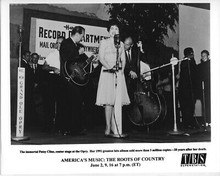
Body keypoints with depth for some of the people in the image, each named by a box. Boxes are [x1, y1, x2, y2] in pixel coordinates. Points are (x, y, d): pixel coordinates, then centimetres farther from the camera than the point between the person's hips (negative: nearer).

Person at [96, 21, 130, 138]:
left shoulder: (121, 44, 19)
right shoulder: (104, 42, 5)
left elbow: (123, 59, 17)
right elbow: (101, 58, -4)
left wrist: (122, 70, 0)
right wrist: (109, 67, -17)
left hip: (118, 73, 5)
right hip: (107, 73, -5)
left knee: (118, 102, -1)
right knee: (109, 101, -10)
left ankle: (116, 129, 1)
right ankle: (108, 129, -8)